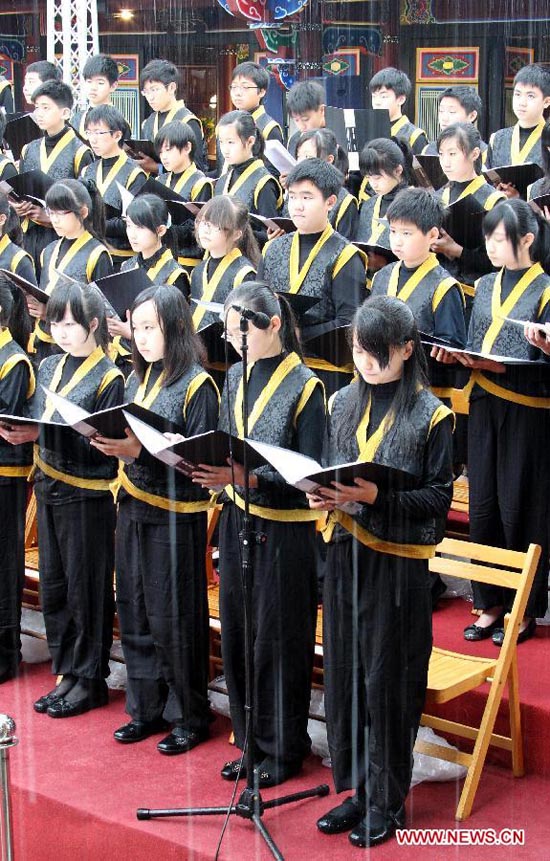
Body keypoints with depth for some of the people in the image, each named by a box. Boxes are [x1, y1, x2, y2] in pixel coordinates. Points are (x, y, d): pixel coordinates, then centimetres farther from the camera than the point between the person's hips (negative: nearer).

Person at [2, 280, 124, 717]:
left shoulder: (108, 378, -11)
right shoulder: (50, 366, 10)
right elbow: (38, 426, 12)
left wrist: (46, 433, -26)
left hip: (87, 496, -7)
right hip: (49, 489, 7)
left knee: (86, 589, 2)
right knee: (53, 585, 13)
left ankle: (90, 680, 14)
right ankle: (67, 672, 24)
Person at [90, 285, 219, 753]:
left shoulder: (196, 385, -12)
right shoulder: (138, 378, 11)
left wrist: (140, 451, -25)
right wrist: (111, 442, -4)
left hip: (175, 516, -7)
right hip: (134, 508, 7)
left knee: (175, 619, 1)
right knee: (135, 613, 13)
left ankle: (189, 716, 15)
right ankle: (146, 709, 26)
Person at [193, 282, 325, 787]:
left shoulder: (304, 386, -12)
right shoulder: (236, 378, 8)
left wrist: (246, 478, -27)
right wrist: (212, 470, -8)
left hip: (285, 530, -6)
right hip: (237, 521, 6)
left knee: (279, 640, 3)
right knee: (238, 634, 12)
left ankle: (283, 750, 17)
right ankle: (251, 741, 27)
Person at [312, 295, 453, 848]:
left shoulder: (430, 416, -7)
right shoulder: (344, 403, 8)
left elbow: (438, 498, -9)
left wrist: (377, 497, -22)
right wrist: (324, 494, -6)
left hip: (397, 564, -5)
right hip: (344, 554, 5)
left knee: (387, 681, 1)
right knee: (343, 673, 10)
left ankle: (387, 801, 14)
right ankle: (357, 787, 23)